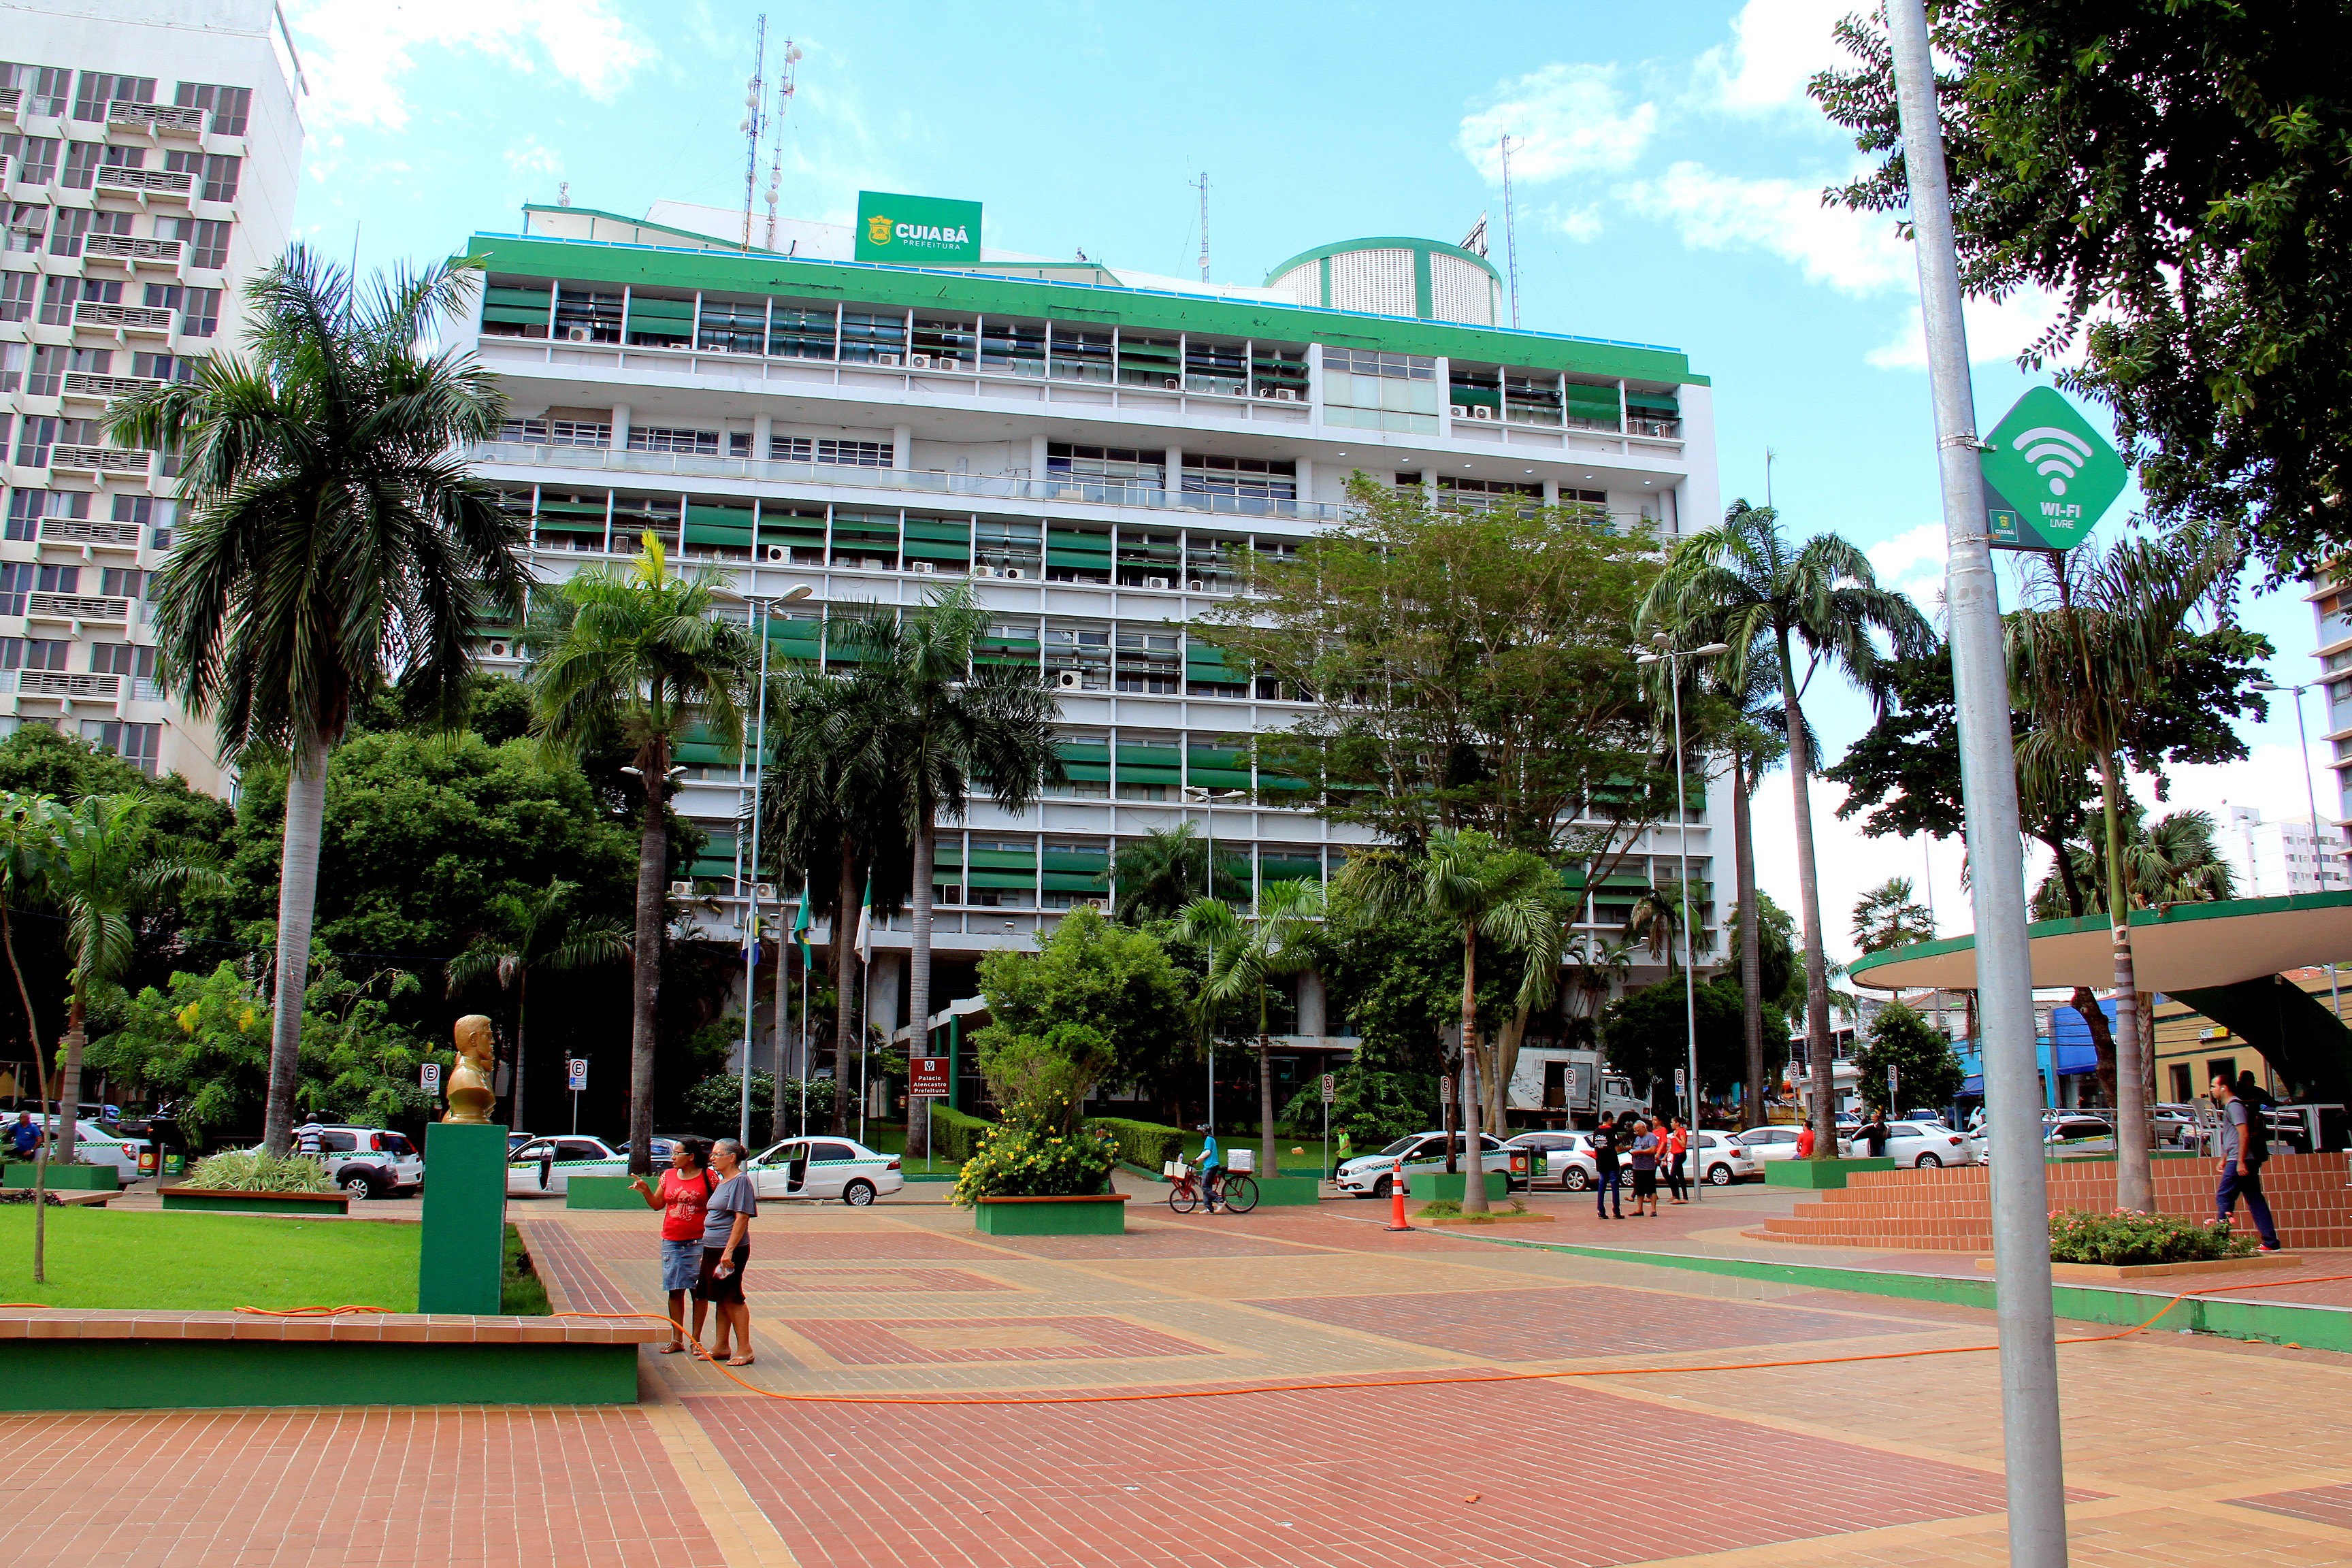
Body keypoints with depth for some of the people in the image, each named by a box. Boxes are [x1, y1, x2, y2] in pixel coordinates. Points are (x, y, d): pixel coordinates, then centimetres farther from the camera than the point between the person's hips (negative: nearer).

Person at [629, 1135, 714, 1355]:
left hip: (697, 1242, -4)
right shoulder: (668, 1176, 8)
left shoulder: (708, 1177, -4)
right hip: (671, 1242, 4)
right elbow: (658, 1204, 15)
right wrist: (645, 1190, -3)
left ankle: (696, 1339, 12)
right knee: (675, 1291, 6)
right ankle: (676, 1340, 14)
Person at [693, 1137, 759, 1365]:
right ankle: (721, 1347, 20)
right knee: (721, 1299, 13)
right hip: (712, 1249, 9)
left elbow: (742, 1218, -19)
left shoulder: (740, 1181, -13)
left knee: (732, 1298, -4)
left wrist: (729, 1250, -23)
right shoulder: (722, 1182, 15)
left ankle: (744, 1349, 3)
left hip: (731, 1250, -9)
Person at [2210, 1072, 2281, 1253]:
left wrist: (2240, 1162, -23)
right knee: (2255, 1199, 8)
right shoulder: (2230, 1106, 20)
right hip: (2248, 1161, 10)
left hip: (2239, 1160, -10)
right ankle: (2271, 1242, 7)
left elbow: (2244, 1134, -20)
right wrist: (2224, 1158, 30)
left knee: (2223, 1198, -8)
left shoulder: (2234, 1106, -11)